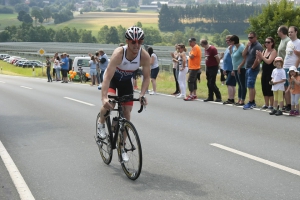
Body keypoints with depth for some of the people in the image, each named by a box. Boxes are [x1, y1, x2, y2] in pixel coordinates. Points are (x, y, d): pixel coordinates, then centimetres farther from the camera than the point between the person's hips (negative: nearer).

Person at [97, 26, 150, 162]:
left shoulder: (145, 56, -28)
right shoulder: (119, 53, -38)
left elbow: (146, 77, -19)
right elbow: (108, 77, -42)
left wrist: (142, 94, -35)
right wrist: (104, 98, -52)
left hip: (126, 81, 3)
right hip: (112, 78, -3)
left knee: (127, 112, -1)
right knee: (109, 103, -31)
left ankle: (122, 147, 15)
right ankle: (101, 125, 2)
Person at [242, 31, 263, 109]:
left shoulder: (258, 46, -11)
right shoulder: (250, 45, 16)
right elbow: (243, 55, 8)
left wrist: (253, 67, -15)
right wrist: (247, 46, -3)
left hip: (253, 69, -9)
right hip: (247, 68, 9)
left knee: (250, 86, -10)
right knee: (251, 86, 13)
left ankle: (250, 103, -9)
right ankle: (253, 102, 19)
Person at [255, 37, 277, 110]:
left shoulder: (273, 51, -9)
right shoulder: (264, 51, 12)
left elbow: (269, 61, -18)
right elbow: (259, 61, 11)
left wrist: (261, 56, -17)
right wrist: (258, 56, -6)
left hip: (271, 72, -7)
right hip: (264, 72, 7)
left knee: (270, 89, -5)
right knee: (264, 88, 8)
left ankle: (271, 105, 1)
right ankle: (266, 104, 17)